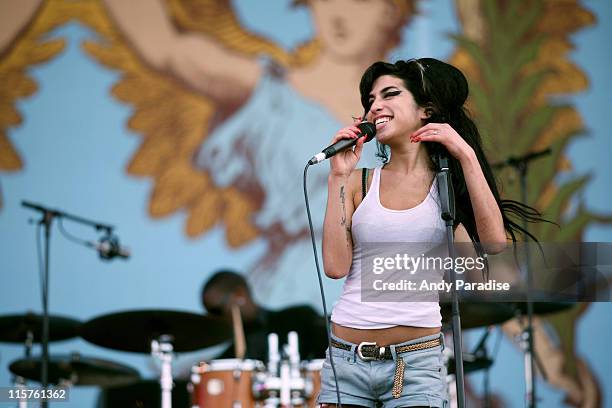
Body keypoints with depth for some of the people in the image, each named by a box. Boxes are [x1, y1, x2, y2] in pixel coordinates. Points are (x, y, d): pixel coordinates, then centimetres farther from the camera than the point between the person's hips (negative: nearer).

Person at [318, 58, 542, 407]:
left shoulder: (447, 183, 5)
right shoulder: (360, 182, 7)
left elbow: (494, 246, -12)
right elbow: (336, 266, -5)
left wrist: (466, 155, -11)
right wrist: (339, 176, -4)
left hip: (416, 361, -1)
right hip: (346, 357, 1)